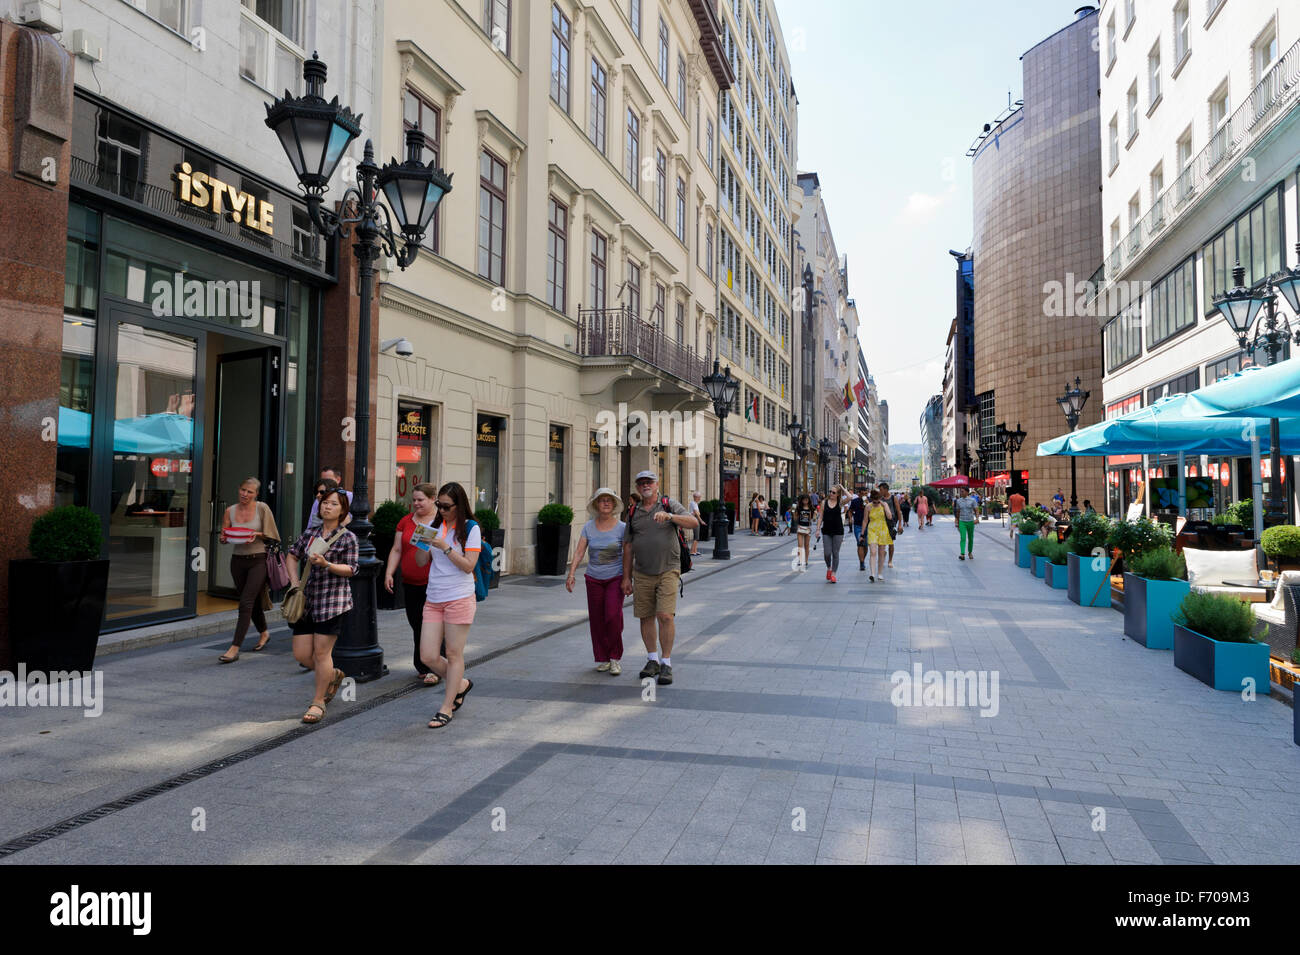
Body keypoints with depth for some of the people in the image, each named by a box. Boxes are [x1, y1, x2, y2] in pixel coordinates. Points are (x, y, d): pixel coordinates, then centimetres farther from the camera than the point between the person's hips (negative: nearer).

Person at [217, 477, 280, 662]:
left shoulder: (262, 508, -4)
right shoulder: (230, 511, 5)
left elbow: (270, 535, 1)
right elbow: (224, 537, 9)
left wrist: (257, 535, -18)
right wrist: (225, 538, -13)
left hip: (258, 560, -4)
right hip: (238, 560, 4)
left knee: (246, 602, -12)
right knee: (253, 602, 17)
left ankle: (235, 648, -12)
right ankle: (264, 633, 41)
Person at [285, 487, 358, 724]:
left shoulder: (348, 537, -4)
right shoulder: (310, 533, 11)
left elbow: (351, 569, -6)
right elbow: (292, 555, 23)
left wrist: (326, 564, -22)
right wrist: (295, 582, 10)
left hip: (333, 599, -5)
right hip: (308, 598, 6)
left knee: (321, 652, -4)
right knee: (301, 654, 5)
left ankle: (318, 702, 12)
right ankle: (333, 675, 34)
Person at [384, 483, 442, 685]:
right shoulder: (405, 521, 12)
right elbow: (397, 550, 12)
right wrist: (389, 573, 3)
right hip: (411, 585, 5)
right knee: (417, 626, 8)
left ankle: (435, 669, -1)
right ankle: (423, 667, 19)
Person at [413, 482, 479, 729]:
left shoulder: (470, 528, -4)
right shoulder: (435, 525, 10)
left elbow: (468, 566, -10)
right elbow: (421, 561, 10)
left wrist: (444, 547, -18)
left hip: (459, 598, -5)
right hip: (433, 599, 5)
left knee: (453, 654, 2)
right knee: (427, 656, 3)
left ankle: (446, 708, 14)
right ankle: (460, 684, 28)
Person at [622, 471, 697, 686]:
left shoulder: (669, 505, 2)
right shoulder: (633, 513, 11)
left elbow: (693, 522, -11)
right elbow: (629, 547, 13)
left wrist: (670, 516, -27)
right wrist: (627, 577, 11)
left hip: (668, 571, -3)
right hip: (642, 574, 3)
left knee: (665, 616, -11)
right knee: (645, 617, 6)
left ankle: (666, 663, 0)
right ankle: (652, 660, 21)